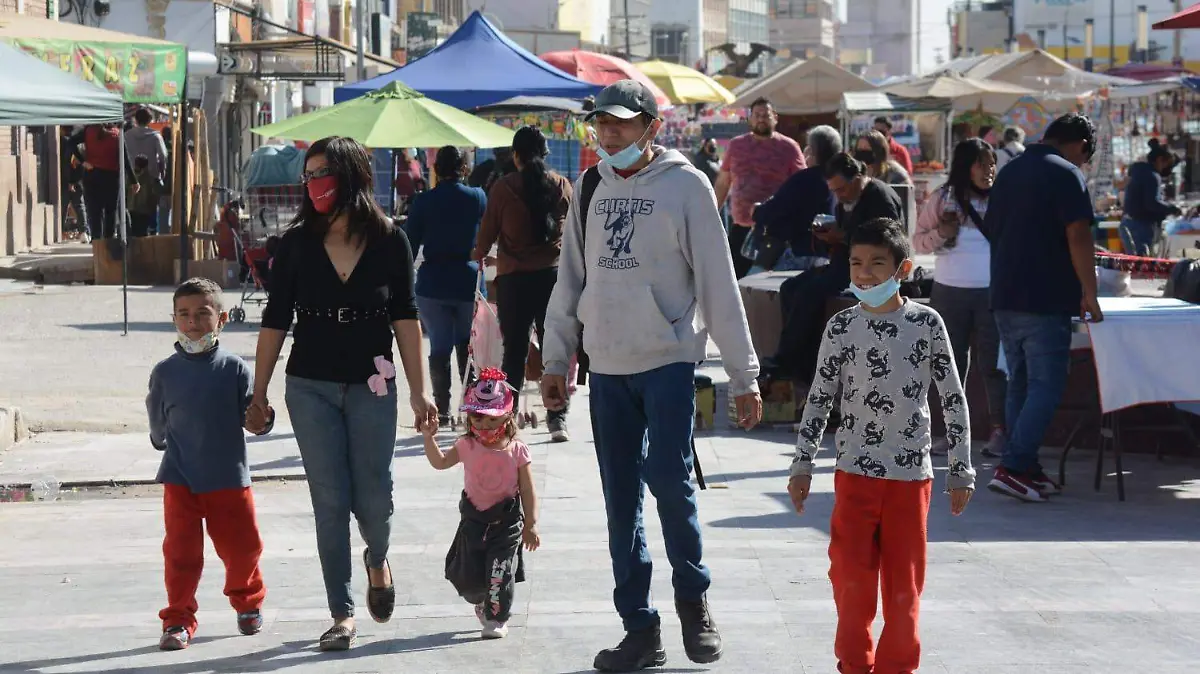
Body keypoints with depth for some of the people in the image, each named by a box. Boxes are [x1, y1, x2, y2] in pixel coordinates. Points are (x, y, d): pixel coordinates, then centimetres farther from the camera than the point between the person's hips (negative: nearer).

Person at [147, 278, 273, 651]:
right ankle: (178, 619, 8)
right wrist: (165, 440, 2)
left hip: (229, 477, 0)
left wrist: (261, 419, -22)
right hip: (180, 479, 0)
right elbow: (158, 429, 13)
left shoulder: (234, 368, -4)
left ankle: (248, 602, 36)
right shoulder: (165, 372, 0)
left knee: (242, 546, 10)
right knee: (181, 551, -3)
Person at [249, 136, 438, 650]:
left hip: (371, 387, -1)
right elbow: (275, 322, 3)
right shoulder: (296, 243, -2)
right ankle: (342, 613, 9)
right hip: (311, 388, 1)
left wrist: (418, 391, -1)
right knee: (330, 502, 0)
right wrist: (258, 393, 2)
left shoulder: (389, 241, -3)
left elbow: (405, 319, 1)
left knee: (372, 498, 0)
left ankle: (378, 560, 35)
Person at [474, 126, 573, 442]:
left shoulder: (503, 188, -6)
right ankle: (557, 417, 3)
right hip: (554, 273, 2)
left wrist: (479, 256, 25)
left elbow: (488, 230, 3)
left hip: (513, 277, -2)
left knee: (514, 349, 6)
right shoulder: (562, 186, 1)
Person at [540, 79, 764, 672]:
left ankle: (692, 597, 11)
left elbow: (719, 286, -6)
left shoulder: (685, 185, -6)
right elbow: (570, 279, 15)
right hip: (608, 366, 5)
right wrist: (556, 359, 12)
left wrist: (743, 374, -6)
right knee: (622, 500, 6)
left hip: (668, 361, -5)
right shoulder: (591, 188, 9)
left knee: (668, 479, -13)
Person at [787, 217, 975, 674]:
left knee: (904, 583, 4)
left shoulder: (926, 324, -1)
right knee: (852, 576, -1)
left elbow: (954, 400, 4)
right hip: (855, 471, 0)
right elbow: (820, 399, 8)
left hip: (911, 474, 0)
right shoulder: (842, 327, 1)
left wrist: (961, 470, 3)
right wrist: (802, 466, 5)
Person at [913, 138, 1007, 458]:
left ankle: (999, 430, 4)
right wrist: (939, 234, -13)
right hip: (950, 291, 2)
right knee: (952, 361, 9)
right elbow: (918, 241, 6)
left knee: (994, 362, -3)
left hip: (992, 292, -2)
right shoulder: (942, 200, 4)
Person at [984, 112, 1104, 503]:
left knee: (1020, 384, 12)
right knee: (1046, 386, -5)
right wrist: (1089, 295, -12)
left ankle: (1027, 470, 13)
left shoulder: (1009, 173, 16)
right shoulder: (1066, 175, -9)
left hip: (1005, 298, 8)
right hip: (1045, 301, -8)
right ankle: (1013, 468, -13)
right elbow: (1078, 237, -16)